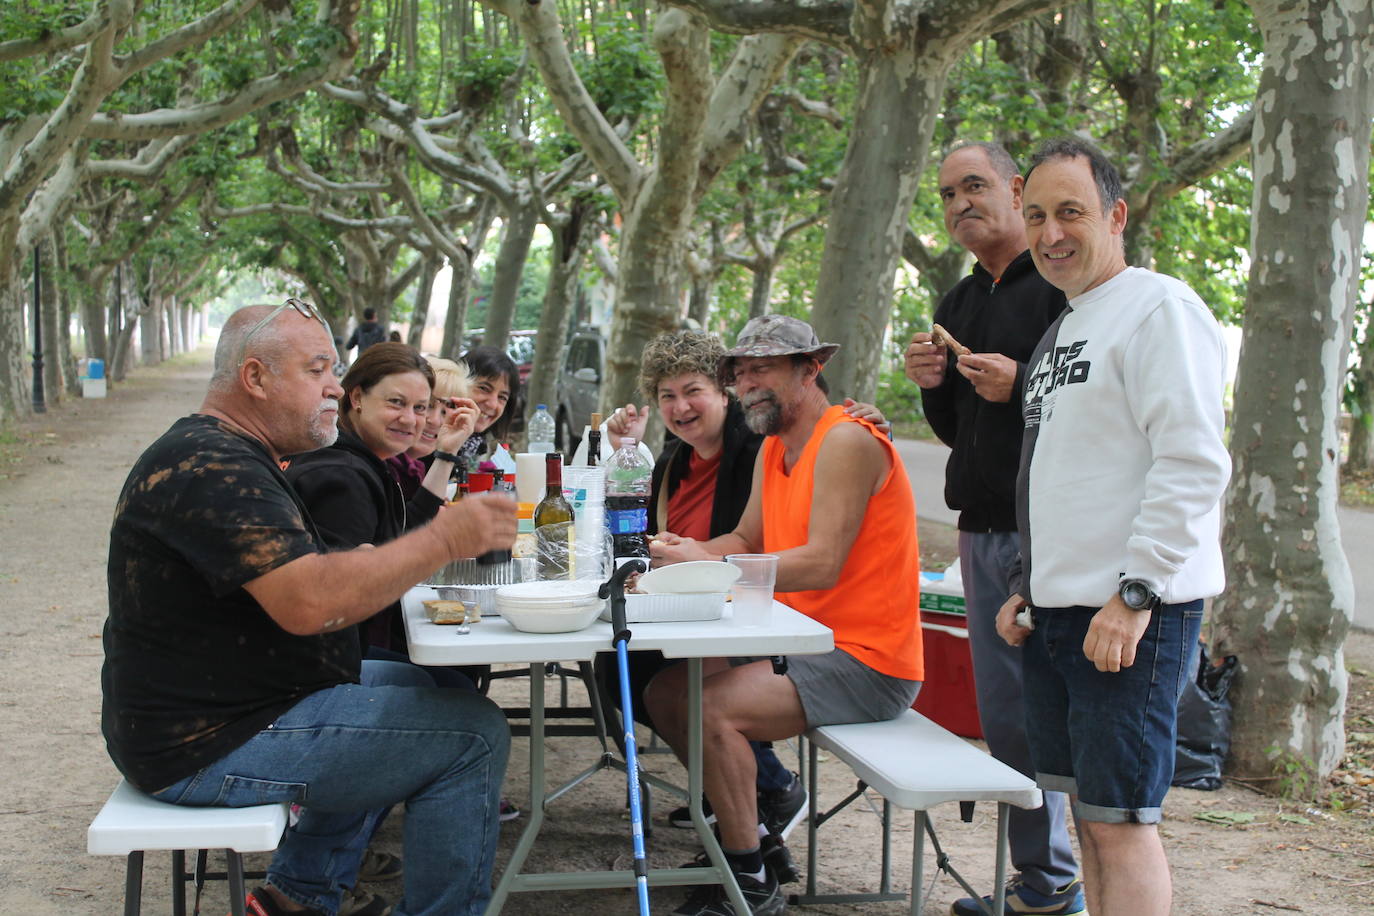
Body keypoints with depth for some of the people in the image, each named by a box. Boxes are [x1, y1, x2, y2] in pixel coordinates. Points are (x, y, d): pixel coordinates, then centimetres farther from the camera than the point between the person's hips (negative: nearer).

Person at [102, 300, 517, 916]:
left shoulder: (220, 455, 15)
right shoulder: (209, 467, -21)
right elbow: (310, 602, -32)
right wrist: (444, 541, -25)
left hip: (215, 708, 11)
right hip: (210, 750, -11)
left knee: (414, 684, 25)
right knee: (472, 733, -13)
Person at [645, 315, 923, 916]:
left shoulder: (847, 442, -16)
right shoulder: (773, 449, 14)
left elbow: (821, 565, -25)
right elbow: (746, 540, 11)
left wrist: (711, 566, -24)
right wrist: (689, 552, -9)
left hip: (866, 663, -9)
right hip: (802, 643, 10)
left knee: (713, 711, -24)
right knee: (663, 694, 3)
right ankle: (745, 825, 18)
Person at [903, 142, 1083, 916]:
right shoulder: (960, 304, 18)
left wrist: (1022, 385, -24)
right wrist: (933, 385, 3)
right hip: (983, 531, 8)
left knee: (1042, 709, -5)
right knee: (1004, 714, 11)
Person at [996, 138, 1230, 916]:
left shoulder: (1160, 307, -9)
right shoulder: (1064, 328, 21)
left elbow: (1193, 463, -18)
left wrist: (1135, 592, -22)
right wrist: (1029, 585, 19)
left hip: (1130, 616, -9)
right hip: (1057, 613, 9)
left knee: (1119, 818, -6)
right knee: (1087, 807, 13)